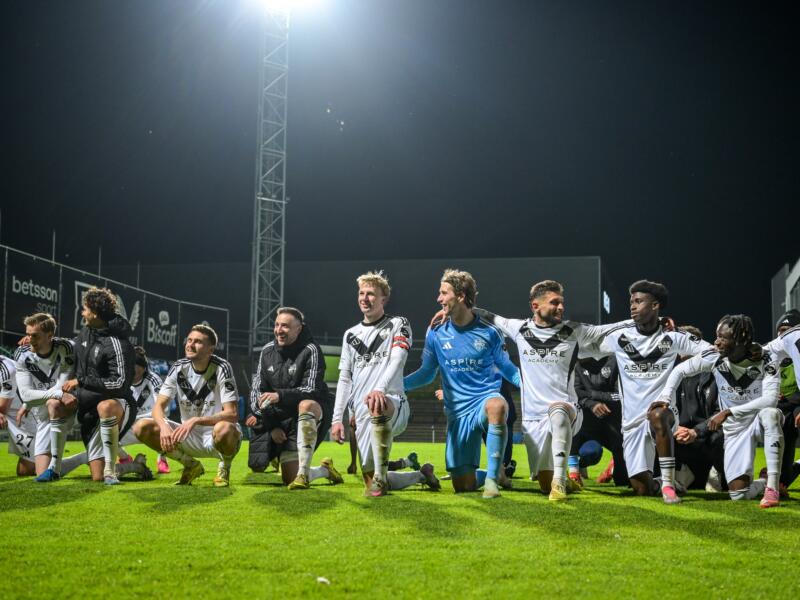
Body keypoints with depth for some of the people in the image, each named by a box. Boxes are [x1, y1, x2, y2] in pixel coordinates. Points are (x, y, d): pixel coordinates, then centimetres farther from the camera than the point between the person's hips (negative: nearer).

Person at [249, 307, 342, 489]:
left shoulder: (310, 351, -10)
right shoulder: (267, 352, 6)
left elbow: (312, 390, -20)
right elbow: (257, 392, 8)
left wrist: (280, 396, -34)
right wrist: (271, 426, -2)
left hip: (315, 412, -5)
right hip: (282, 422, 5)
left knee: (306, 404, -42)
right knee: (289, 479, -6)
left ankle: (303, 474, -41)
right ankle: (325, 470, 29)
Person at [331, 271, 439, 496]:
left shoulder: (398, 325, 6)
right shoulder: (351, 334, 20)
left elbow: (397, 361, -12)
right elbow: (345, 379, 19)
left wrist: (380, 389, -30)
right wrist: (337, 419, 10)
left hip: (393, 403, -6)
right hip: (362, 414, 6)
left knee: (378, 407, -43)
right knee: (370, 480, -1)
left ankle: (380, 478, -33)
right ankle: (421, 474, 28)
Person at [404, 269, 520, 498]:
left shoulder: (488, 332, -2)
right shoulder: (435, 333, 4)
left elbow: (506, 368, 10)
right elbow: (427, 373, 13)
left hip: (485, 399, -2)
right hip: (457, 412, 3)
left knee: (497, 406, -42)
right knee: (463, 485, -2)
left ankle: (493, 476, -25)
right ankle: (494, 474, 34)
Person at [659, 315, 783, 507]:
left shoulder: (764, 361, -19)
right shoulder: (714, 357, -12)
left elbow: (770, 399, -32)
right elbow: (680, 371, 0)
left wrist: (728, 412, -34)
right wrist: (665, 399, -15)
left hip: (760, 422, -2)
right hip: (735, 430, 2)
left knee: (770, 413, -40)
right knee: (739, 493, -12)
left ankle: (772, 486, -35)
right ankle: (765, 483, 25)